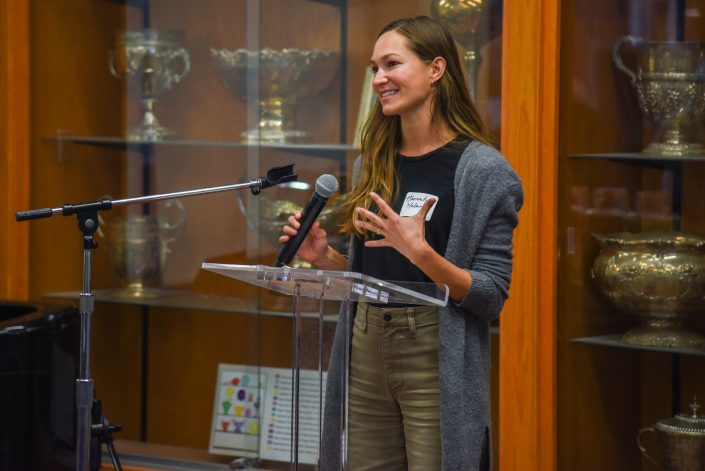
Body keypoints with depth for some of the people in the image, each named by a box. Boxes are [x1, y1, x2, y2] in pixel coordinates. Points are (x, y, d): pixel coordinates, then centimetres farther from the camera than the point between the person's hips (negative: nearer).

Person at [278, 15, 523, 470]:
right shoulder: (374, 164, 10)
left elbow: (491, 296, -12)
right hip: (366, 352, 6)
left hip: (437, 361, -6)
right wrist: (325, 257, 0)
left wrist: (420, 252, -25)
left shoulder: (483, 170, -9)